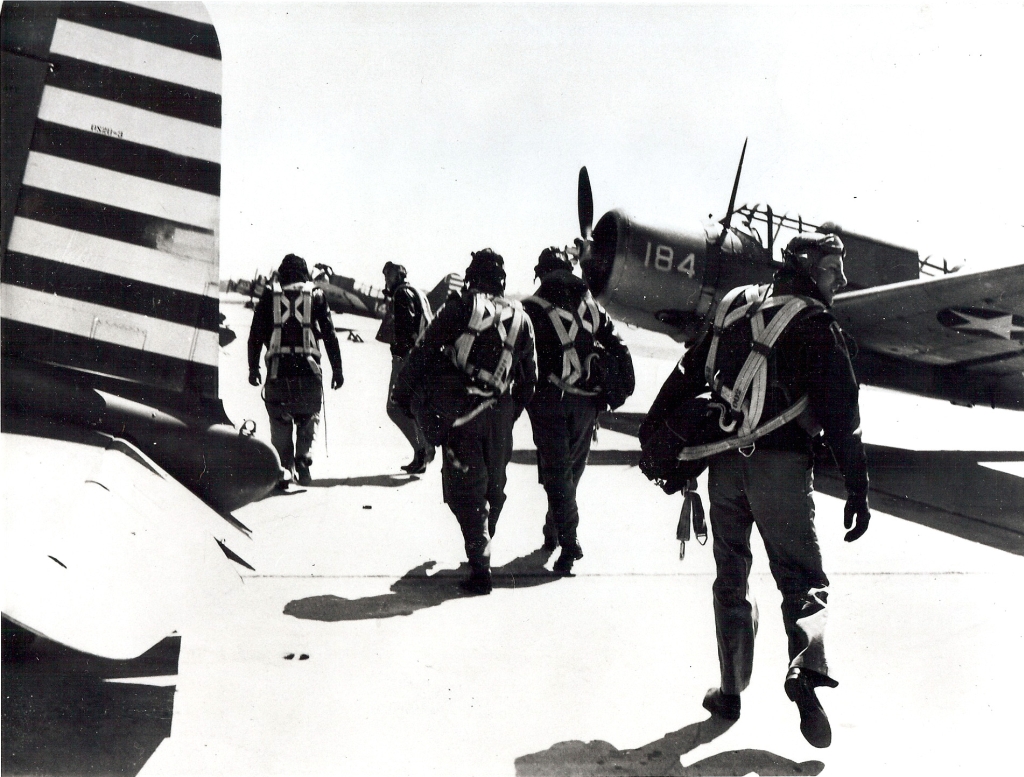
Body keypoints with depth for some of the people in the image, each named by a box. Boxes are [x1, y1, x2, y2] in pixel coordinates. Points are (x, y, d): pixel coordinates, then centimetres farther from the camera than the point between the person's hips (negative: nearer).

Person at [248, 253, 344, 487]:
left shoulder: (269, 295, 11)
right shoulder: (316, 295, 9)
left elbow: (255, 333, 8)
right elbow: (330, 334, 6)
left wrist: (253, 367, 13)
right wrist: (337, 369, 9)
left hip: (278, 369, 0)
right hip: (308, 369, 0)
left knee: (280, 422, 10)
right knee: (308, 419, 14)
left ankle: (284, 469, 4)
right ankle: (302, 459, -6)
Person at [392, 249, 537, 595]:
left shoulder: (461, 308, -2)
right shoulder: (520, 317, 11)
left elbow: (424, 351, -4)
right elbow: (529, 375, 14)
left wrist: (403, 393, 6)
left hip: (460, 411, -4)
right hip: (500, 413, 4)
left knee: (466, 491, -1)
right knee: (493, 486, 19)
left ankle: (480, 566, -5)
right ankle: (482, 548, 33)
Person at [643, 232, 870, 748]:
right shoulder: (816, 326, -1)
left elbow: (685, 377, 14)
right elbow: (841, 415, -6)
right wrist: (858, 490, -5)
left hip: (724, 465, 4)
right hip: (782, 466, -4)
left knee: (731, 580, 16)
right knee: (803, 580, 3)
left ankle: (731, 691, 19)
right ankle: (806, 670, -22)